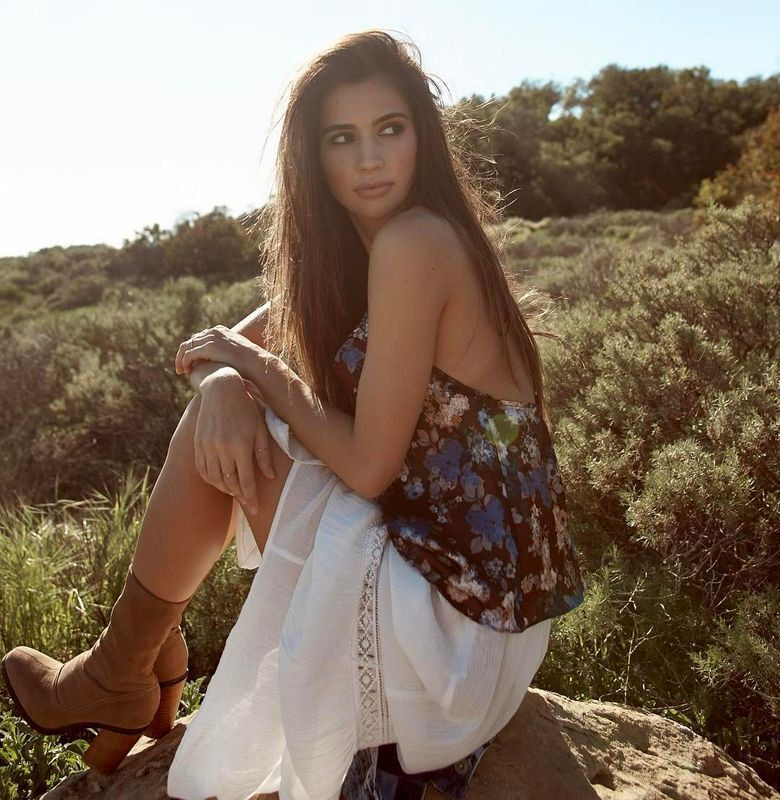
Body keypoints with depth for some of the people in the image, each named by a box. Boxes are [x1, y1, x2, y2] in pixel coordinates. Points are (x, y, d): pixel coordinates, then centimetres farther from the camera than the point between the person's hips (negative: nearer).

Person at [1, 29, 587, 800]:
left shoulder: (413, 243, -20)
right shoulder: (352, 248, 8)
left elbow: (368, 467, -21)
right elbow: (232, 343, 9)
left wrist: (252, 364, -8)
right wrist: (224, 384, -15)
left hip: (456, 615, -9)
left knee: (211, 432, -10)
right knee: (221, 419, 13)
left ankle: (121, 677, 12)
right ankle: (149, 682, 24)